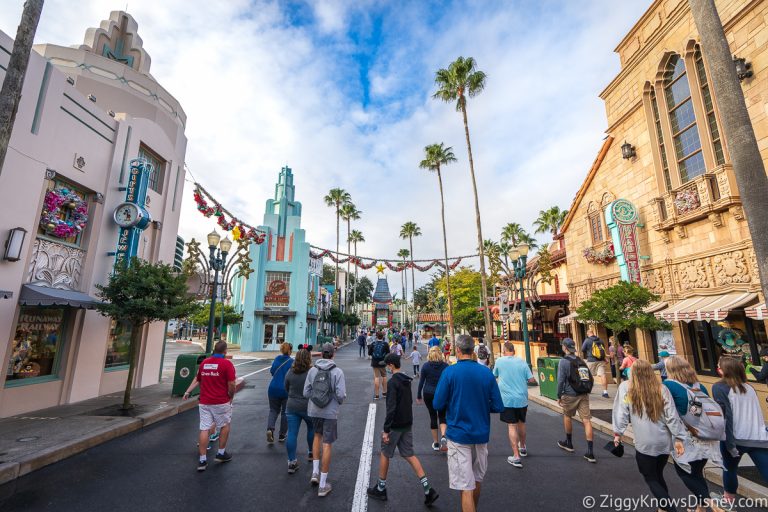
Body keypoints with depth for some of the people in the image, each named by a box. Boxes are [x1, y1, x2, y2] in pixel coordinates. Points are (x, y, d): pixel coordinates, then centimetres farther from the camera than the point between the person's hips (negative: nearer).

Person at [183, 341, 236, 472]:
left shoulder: (204, 362, 7)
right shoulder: (227, 363, -13)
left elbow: (197, 379, 14)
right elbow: (231, 384, -15)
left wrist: (187, 392, 28)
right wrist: (231, 397, 2)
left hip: (204, 402, 5)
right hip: (221, 402, -4)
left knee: (204, 429, 8)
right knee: (225, 426, 16)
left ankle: (202, 460, 11)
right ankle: (221, 454, 25)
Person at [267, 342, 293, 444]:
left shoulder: (277, 359, 0)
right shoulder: (292, 362, -13)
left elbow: (271, 371, 10)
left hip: (273, 389, 3)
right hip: (286, 390, -3)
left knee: (274, 410, 18)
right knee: (285, 412, 14)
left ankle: (270, 429, -5)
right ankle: (282, 435, 20)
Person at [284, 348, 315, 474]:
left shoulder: (290, 372, -2)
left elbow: (287, 389, 10)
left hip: (292, 407, 2)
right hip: (308, 407, -2)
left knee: (292, 434, 7)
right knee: (312, 428, 22)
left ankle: (292, 462, 9)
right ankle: (311, 452, 35)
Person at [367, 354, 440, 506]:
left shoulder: (392, 382, -20)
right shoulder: (407, 381, 6)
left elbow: (391, 408, -23)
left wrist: (386, 429, -18)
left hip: (395, 425, -7)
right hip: (407, 424, 7)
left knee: (385, 454, 12)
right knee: (409, 455, 13)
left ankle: (380, 489, 26)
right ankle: (428, 490, 7)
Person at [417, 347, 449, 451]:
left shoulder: (426, 365, -5)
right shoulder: (445, 366, -5)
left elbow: (421, 382, -3)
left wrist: (418, 396, 6)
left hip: (428, 394, 0)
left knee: (433, 416, 12)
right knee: (442, 416, 14)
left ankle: (436, 443, 17)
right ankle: (443, 436, -10)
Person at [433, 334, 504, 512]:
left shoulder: (449, 372, -15)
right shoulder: (487, 372, -5)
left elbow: (437, 404, -13)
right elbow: (498, 406, -3)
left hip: (459, 435, -4)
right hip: (481, 434, 5)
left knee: (466, 487, 4)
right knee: (477, 479, 25)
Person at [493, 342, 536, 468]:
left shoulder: (499, 361, -5)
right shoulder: (521, 361, -2)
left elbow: (494, 376, 11)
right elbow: (531, 380, -3)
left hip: (507, 399, -3)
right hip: (522, 398, 3)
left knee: (512, 426, 2)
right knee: (521, 423, 22)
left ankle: (516, 457, -1)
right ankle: (523, 448, 41)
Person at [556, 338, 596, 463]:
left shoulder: (564, 361, -9)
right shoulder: (581, 361, 9)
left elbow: (561, 380, -12)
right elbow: (591, 379, 11)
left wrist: (559, 396, -3)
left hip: (570, 395, -4)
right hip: (584, 395, 5)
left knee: (567, 416, 17)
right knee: (586, 420, 2)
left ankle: (569, 443, 31)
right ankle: (590, 452, 0)